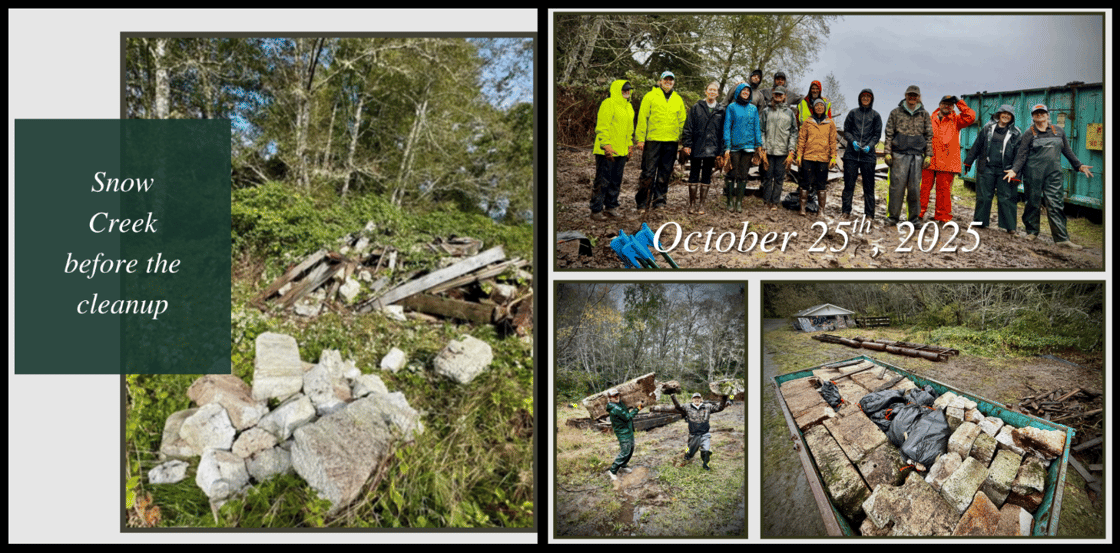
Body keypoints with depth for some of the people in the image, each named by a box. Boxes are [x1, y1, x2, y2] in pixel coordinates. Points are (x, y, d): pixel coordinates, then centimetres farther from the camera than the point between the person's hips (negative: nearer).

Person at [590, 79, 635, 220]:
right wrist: (606, 146, -22)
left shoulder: (628, 107, 17)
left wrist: (629, 146, 20)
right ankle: (596, 210, 1)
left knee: (616, 181, 12)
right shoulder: (608, 104, -11)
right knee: (602, 181, -5)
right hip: (606, 151, -8)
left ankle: (610, 207, 22)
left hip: (621, 151, 8)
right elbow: (602, 127, -16)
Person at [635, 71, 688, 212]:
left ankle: (659, 200, 15)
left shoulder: (678, 99, 15)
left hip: (671, 142, 4)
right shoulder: (650, 96, 3)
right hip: (652, 140, -4)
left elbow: (682, 121, 17)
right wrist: (640, 139, -7)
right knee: (648, 172, -5)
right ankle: (642, 202, 4)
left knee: (665, 173, 6)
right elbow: (642, 119, 0)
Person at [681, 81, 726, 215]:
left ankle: (701, 204, 11)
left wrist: (721, 150, 1)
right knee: (694, 174, 2)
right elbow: (688, 127, 2)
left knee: (706, 176, 5)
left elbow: (723, 130, 7)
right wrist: (687, 144, -6)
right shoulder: (697, 108, 4)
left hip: (712, 148, 1)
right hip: (697, 147, -1)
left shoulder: (721, 110, 8)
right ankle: (692, 202, 10)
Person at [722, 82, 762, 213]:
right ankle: (730, 201, 3)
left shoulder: (753, 109, 11)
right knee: (733, 174, -4)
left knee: (744, 175, 3)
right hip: (735, 146, -3)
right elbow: (727, 127, 0)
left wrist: (759, 145, 6)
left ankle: (739, 201, 9)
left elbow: (756, 127, 14)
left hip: (748, 146, 3)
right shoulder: (732, 107, 3)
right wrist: (727, 146, -8)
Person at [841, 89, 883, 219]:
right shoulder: (853, 113, 11)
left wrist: (870, 146, -10)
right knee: (849, 184, 1)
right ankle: (846, 211, 8)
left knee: (869, 186, 1)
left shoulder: (875, 115, 9)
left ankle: (869, 214, 5)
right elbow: (846, 131, 9)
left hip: (868, 155, 0)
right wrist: (853, 141, -9)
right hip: (851, 154, 0)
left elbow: (877, 134, 8)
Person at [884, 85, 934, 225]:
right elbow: (888, 134, 7)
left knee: (914, 187, 1)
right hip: (899, 154, -1)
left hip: (917, 156, 1)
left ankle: (913, 217, 8)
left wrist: (928, 156, 5)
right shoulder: (896, 112, 8)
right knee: (897, 185, -5)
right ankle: (893, 216, 2)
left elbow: (929, 136, 12)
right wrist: (887, 152, -1)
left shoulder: (924, 114, 11)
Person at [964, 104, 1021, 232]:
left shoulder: (1016, 133, 4)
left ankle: (1010, 226, 3)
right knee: (983, 196, 5)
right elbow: (977, 146, 12)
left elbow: (1019, 154, 2)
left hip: (1005, 170, -1)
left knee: (1006, 197, -1)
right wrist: (968, 162, 12)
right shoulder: (988, 128, 8)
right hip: (987, 168, 1)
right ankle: (980, 221, 17)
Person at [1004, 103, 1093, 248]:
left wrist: (1078, 166, 17)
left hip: (1053, 175, 2)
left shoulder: (1059, 132, 13)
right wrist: (1014, 170, -14)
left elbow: (1067, 151, 20)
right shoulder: (1029, 134, 5)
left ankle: (1062, 238, -9)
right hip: (1033, 174, -1)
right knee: (1033, 203, 4)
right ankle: (1032, 231, 21)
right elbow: (1022, 155, -1)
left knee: (1056, 205, -6)